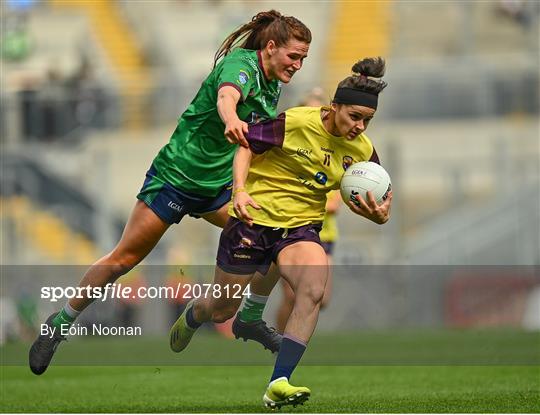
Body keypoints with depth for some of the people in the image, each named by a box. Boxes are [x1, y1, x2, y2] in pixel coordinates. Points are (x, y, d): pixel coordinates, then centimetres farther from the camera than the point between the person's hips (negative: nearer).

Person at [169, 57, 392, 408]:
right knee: (218, 308, 12)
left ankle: (279, 384, -30)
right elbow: (247, 147, -7)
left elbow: (370, 202, 5)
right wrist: (240, 190, -22)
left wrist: (379, 215, -19)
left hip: (301, 227, 2)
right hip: (255, 219, -2)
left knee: (314, 289, -30)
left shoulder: (362, 150, -5)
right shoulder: (295, 123, -19)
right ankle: (189, 320, 53)